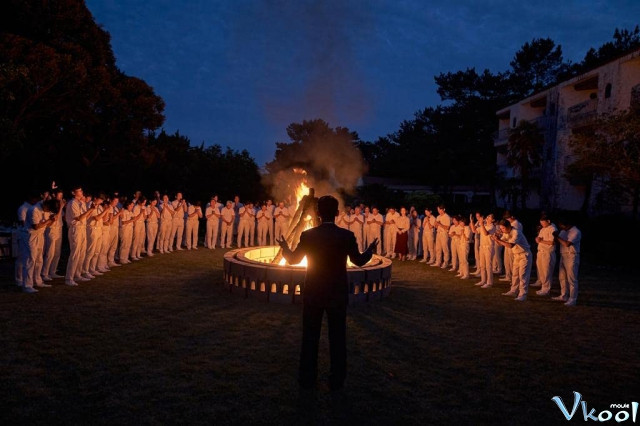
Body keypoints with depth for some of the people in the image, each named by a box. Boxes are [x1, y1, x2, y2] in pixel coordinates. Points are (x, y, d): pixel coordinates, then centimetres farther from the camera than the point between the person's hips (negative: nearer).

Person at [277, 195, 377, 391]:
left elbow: (293, 259, 4)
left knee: (310, 336, 12)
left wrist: (285, 248, 25)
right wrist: (370, 249, 22)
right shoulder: (347, 236, -12)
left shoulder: (307, 235, -9)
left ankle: (307, 378, 21)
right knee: (337, 337, 11)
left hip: (313, 293, 1)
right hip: (338, 294, 0)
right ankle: (336, 380, 19)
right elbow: (359, 261, 2)